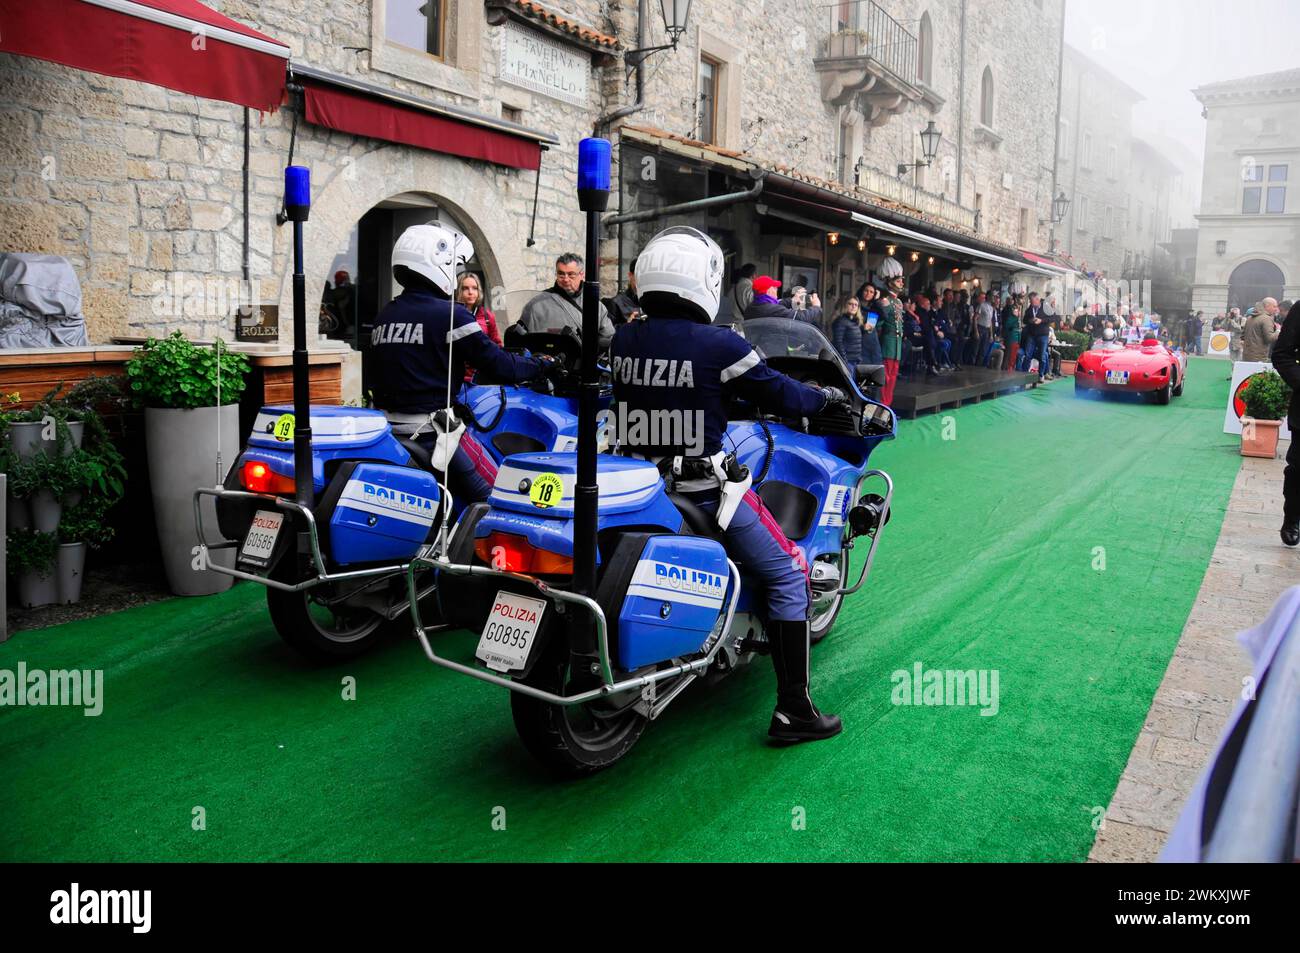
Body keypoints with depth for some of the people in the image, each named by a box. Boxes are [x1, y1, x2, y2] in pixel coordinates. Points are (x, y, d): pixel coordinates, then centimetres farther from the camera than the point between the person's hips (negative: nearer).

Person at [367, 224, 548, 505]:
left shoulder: (384, 315, 13)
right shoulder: (450, 315, -11)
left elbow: (373, 373, 20)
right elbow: (496, 363, -11)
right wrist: (539, 365, 5)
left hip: (386, 429, 8)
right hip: (434, 431, -8)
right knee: (491, 498, -1)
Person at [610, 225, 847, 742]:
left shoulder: (623, 340, 2)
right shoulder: (717, 344, -16)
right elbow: (780, 395, -8)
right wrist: (825, 396, 13)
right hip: (702, 488, -7)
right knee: (787, 575, 4)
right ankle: (792, 709, 3)